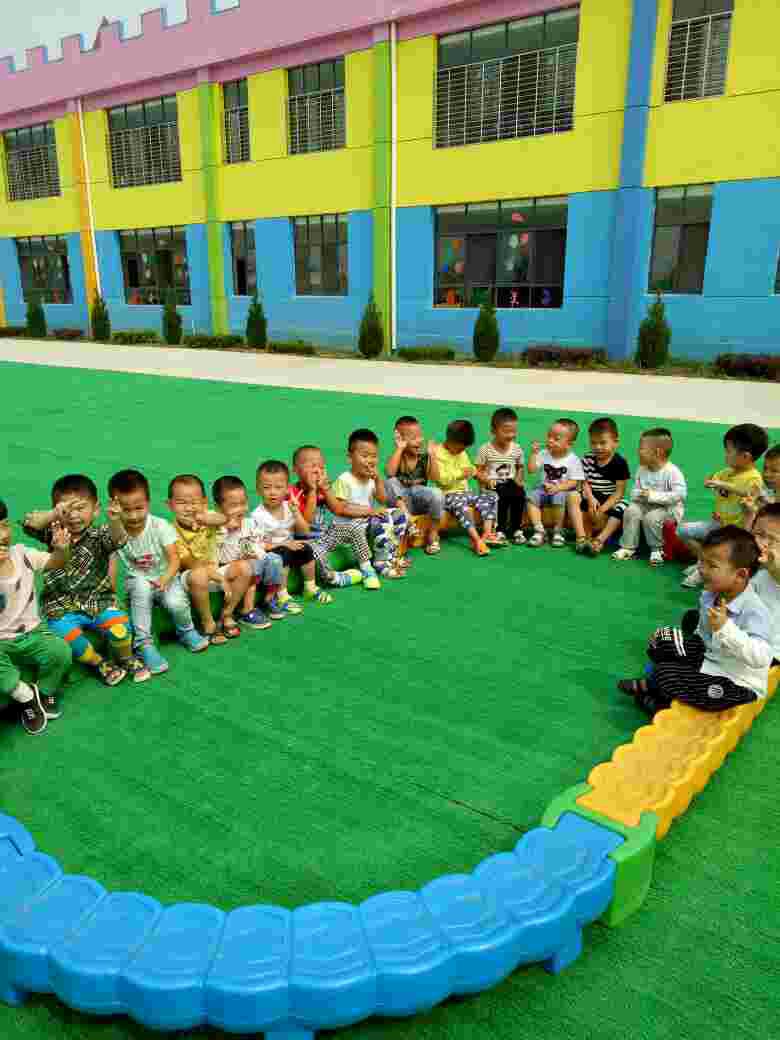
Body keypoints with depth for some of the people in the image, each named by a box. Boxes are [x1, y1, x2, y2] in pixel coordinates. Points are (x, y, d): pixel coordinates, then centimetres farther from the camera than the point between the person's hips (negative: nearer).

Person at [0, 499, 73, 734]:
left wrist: (62, 548, -24)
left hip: (31, 633, 3)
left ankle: (44, 693, 7)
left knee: (61, 652, -26)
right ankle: (27, 696, -3)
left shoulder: (22, 554, -3)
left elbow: (57, 562, -1)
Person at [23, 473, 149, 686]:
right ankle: (99, 663, 5)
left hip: (98, 602, -1)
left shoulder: (99, 535, -3)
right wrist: (55, 514, -33)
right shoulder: (53, 533, 3)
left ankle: (127, 658, 10)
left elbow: (117, 540, -25)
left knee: (119, 626, -25)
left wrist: (115, 521, -49)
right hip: (61, 607, 1)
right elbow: (29, 524, -15)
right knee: (66, 636, -26)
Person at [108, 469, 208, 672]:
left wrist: (165, 579, -35)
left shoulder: (160, 526, -15)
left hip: (165, 577, 0)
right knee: (142, 586, -35)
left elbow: (174, 560, -16)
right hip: (137, 581, 0)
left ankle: (186, 631, 9)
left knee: (176, 603, -29)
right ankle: (143, 643, -24)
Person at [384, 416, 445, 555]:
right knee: (390, 483, -29)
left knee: (437, 494, -31)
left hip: (420, 500, 2)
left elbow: (434, 477, -12)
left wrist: (432, 455, -19)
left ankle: (433, 534, -11)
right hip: (400, 500, -2)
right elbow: (390, 473, -28)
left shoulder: (424, 457, 1)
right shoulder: (397, 456, -5)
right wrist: (399, 449, -26)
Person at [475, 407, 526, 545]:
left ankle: (517, 529, -17)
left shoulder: (517, 449, 7)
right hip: (492, 486, -3)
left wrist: (519, 479, -3)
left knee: (520, 493, -29)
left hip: (509, 484, 3)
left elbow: (520, 468, 18)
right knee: (502, 496, -34)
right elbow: (477, 471, -1)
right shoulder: (486, 449, -3)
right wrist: (486, 479, -21)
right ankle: (500, 531, -23)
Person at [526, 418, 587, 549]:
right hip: (545, 488, 4)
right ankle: (539, 531, -16)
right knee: (531, 497, -22)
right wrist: (534, 453, -9)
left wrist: (558, 487, -25)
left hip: (563, 490, -4)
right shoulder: (544, 454, 3)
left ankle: (558, 532, -17)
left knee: (558, 497, -36)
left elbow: (574, 482, -12)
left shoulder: (573, 460, -8)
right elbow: (531, 469, -1)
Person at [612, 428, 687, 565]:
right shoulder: (642, 470, 3)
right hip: (646, 505, 6)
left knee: (651, 517, -33)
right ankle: (628, 547, -9)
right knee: (631, 511, -20)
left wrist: (654, 495, -27)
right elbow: (634, 490, 11)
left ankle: (656, 549, -9)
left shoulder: (672, 472, -18)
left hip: (668, 508, -6)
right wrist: (639, 494, -15)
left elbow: (680, 494, -25)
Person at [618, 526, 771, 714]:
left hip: (738, 684, -8)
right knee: (661, 642, 2)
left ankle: (645, 686, 11)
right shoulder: (709, 595, -2)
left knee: (666, 676, -19)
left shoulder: (754, 610, -27)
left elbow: (760, 659, -38)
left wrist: (725, 628, -44)